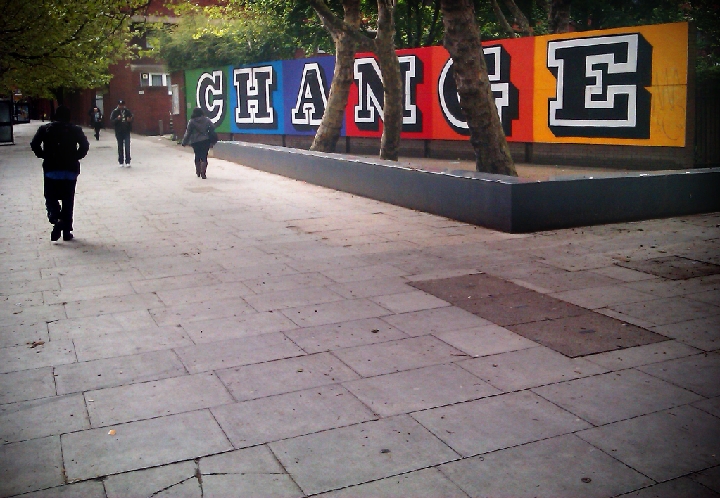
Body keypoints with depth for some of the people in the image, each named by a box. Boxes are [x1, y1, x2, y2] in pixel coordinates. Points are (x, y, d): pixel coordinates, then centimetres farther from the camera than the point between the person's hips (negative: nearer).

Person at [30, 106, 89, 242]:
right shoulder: (76, 130, 3)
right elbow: (85, 145, -9)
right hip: (70, 170, 0)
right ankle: (67, 232, 9)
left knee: (51, 198, 10)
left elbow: (34, 144, -5)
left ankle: (56, 219, -19)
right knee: (68, 201, 8)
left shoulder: (45, 129, 5)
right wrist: (75, 157, 4)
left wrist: (44, 156, 7)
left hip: (51, 169, 0)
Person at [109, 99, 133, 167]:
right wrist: (117, 119, -24)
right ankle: (121, 162, 15)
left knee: (127, 147, -8)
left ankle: (127, 162, -2)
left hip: (126, 132, 0)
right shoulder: (115, 112, -2)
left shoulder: (127, 111, 2)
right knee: (120, 147, 6)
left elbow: (131, 119, 12)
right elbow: (111, 121, -6)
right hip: (119, 132, 0)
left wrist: (130, 120, -11)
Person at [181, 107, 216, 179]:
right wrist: (212, 141, 10)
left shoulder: (191, 121, -6)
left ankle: (198, 172, 27)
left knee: (197, 156, 16)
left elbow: (188, 133, -3)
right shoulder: (207, 120, 2)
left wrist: (184, 142, 6)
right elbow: (212, 129, 5)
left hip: (195, 142, -1)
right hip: (205, 141, 1)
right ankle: (203, 173, -10)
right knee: (204, 157, -1)